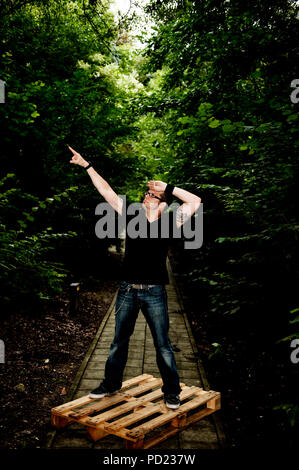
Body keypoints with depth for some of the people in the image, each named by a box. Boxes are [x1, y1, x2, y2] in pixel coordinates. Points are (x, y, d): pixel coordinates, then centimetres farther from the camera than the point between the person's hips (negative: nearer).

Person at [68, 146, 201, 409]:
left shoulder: (169, 224, -2)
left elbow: (195, 202, -6)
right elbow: (106, 191, 8)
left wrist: (168, 188, -5)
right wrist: (87, 165, 10)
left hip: (154, 292, -3)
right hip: (127, 290, 3)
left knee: (163, 344, 6)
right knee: (119, 341, 16)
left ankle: (172, 391, 21)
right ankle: (111, 383, 33)